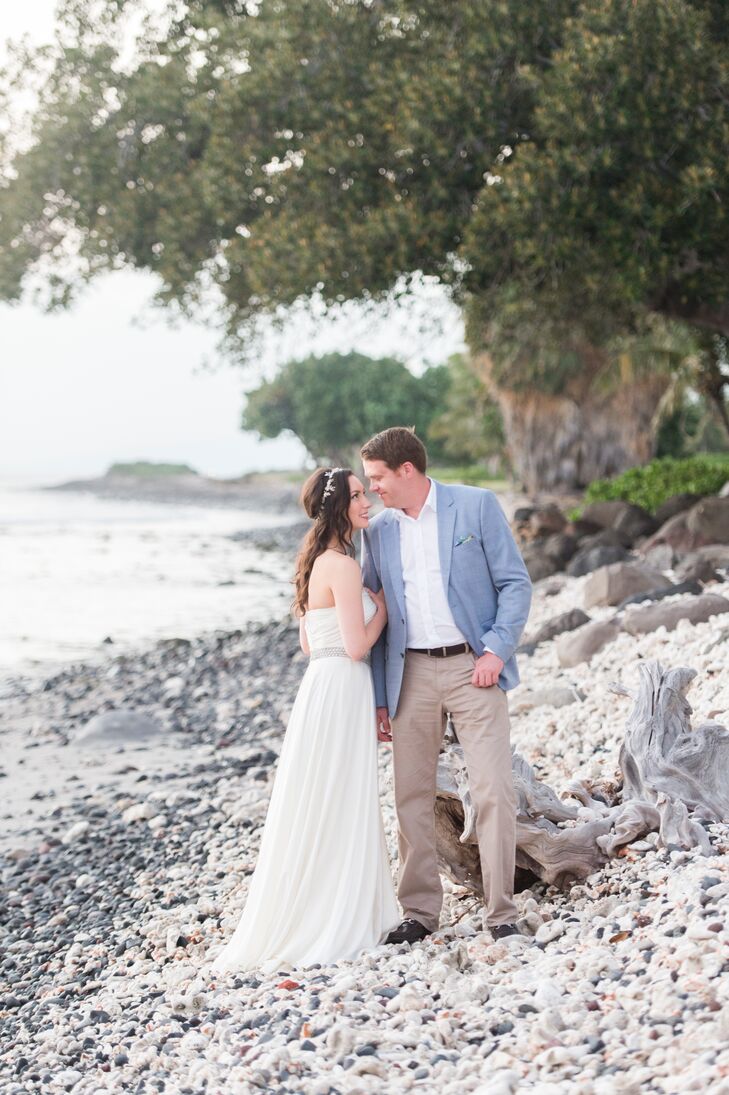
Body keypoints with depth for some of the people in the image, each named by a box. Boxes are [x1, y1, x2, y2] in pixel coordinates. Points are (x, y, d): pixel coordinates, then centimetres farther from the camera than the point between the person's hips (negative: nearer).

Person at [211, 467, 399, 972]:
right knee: (336, 811, -2)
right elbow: (357, 645, -20)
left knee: (340, 810, 16)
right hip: (341, 690, -10)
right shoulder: (344, 566, -16)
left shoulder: (321, 562, 14)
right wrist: (383, 606, -2)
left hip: (325, 685, 10)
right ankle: (331, 929, 6)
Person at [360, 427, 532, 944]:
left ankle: (501, 911, 1)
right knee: (412, 796, 5)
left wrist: (496, 650, -13)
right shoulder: (377, 530, 10)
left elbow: (515, 583, -2)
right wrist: (379, 697, 11)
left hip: (473, 667, -4)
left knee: (494, 790, -8)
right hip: (411, 673, 4)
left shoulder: (477, 505, -2)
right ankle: (420, 911, 15)